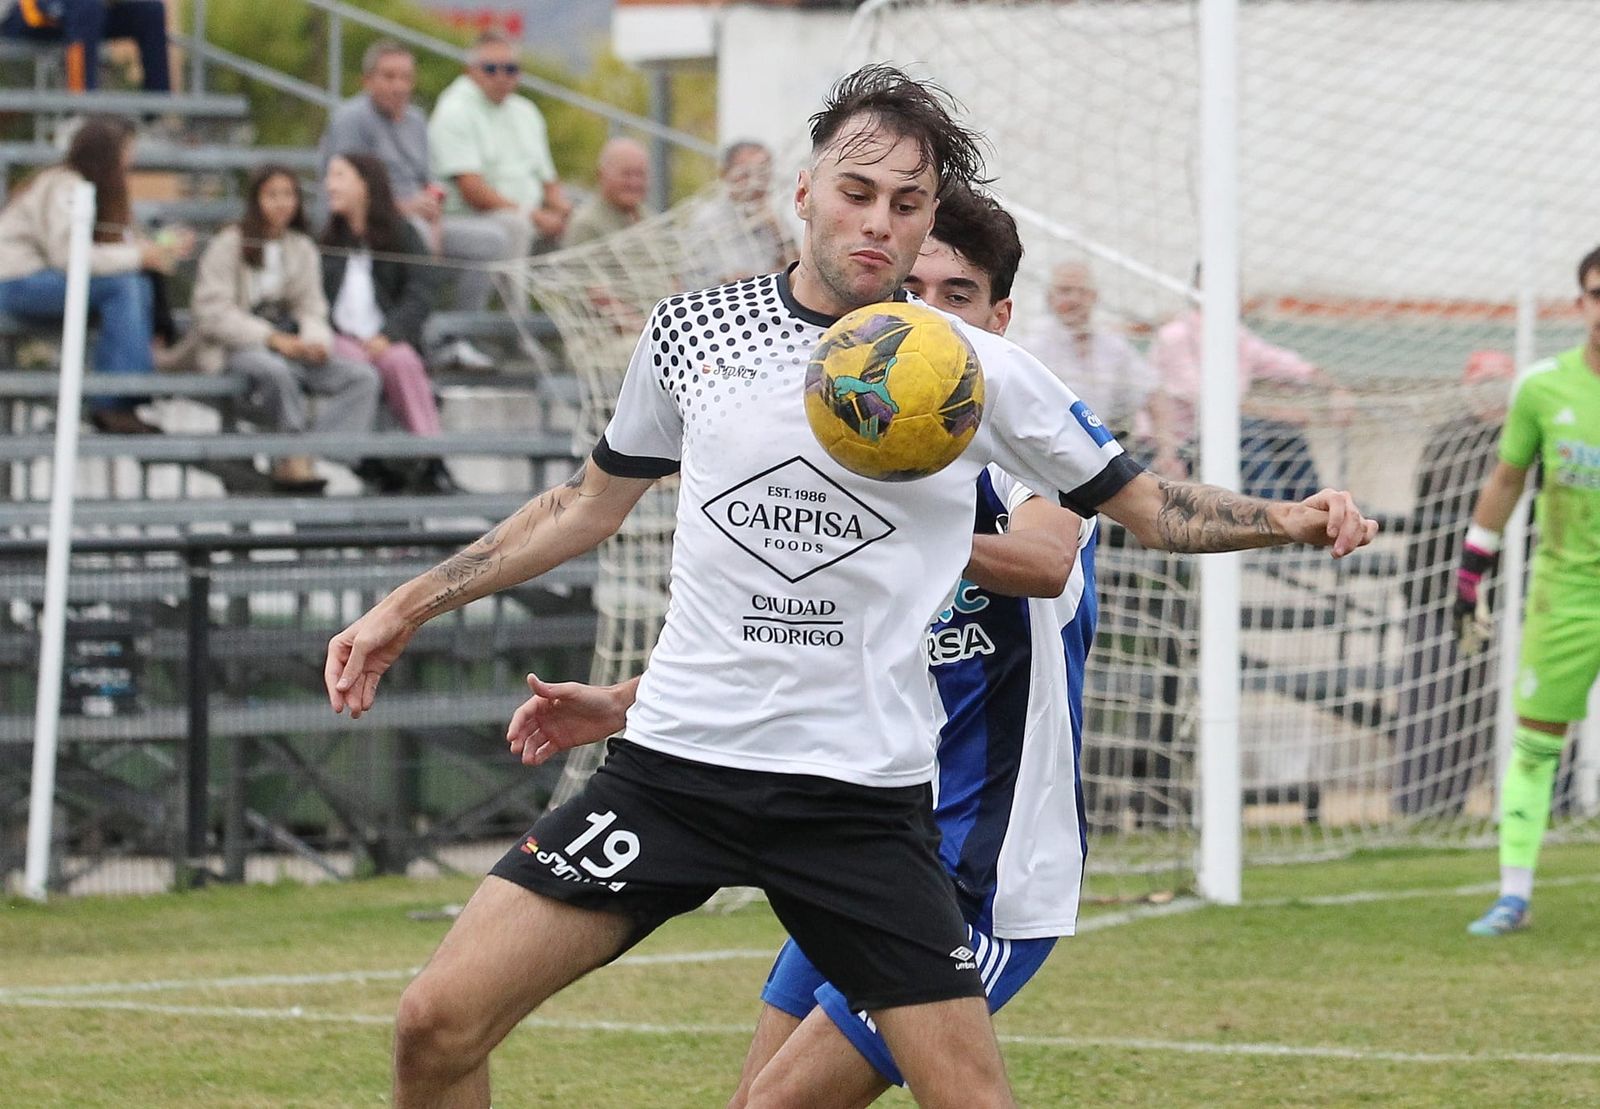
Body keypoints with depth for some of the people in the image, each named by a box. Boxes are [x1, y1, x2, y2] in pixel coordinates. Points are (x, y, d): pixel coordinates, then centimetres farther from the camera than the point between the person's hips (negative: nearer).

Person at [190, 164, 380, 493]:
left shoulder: (302, 248, 17)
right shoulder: (228, 245, -1)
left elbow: (311, 308, 13)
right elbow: (211, 314, -10)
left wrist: (315, 339, -12)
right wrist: (273, 339, -19)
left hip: (289, 346, 6)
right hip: (235, 348, -6)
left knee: (362, 376, -18)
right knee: (276, 371, -41)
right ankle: (296, 459, -24)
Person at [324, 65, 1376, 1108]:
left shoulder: (982, 373, 1)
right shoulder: (693, 330, 5)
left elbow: (1147, 504, 10)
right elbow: (589, 506, 19)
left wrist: (1292, 518, -7)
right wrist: (411, 605, 17)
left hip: (864, 793, -1)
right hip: (675, 760, 1)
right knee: (439, 1023, -9)